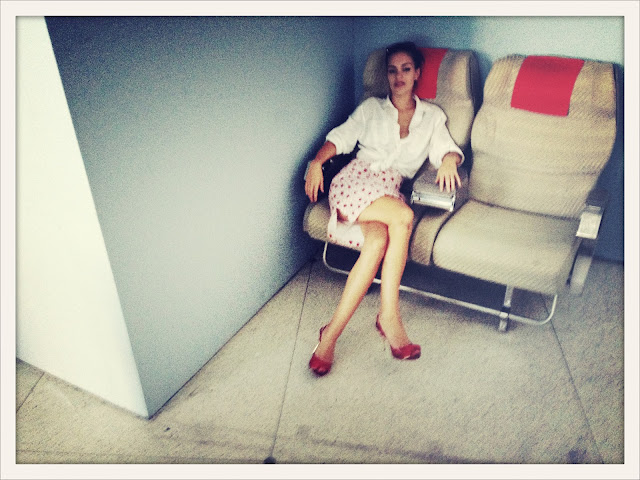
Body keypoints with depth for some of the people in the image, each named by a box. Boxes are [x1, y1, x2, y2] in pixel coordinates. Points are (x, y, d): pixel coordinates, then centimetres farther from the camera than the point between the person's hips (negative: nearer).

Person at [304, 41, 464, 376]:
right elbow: (341, 137, 10)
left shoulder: (432, 116, 25)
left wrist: (449, 160, -15)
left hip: (391, 190, 2)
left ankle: (332, 333, -32)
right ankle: (389, 316, -30)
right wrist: (317, 161, -10)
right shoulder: (371, 108, 22)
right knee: (403, 217, -34)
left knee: (378, 240, -34)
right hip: (356, 181, -2)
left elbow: (446, 148, 10)